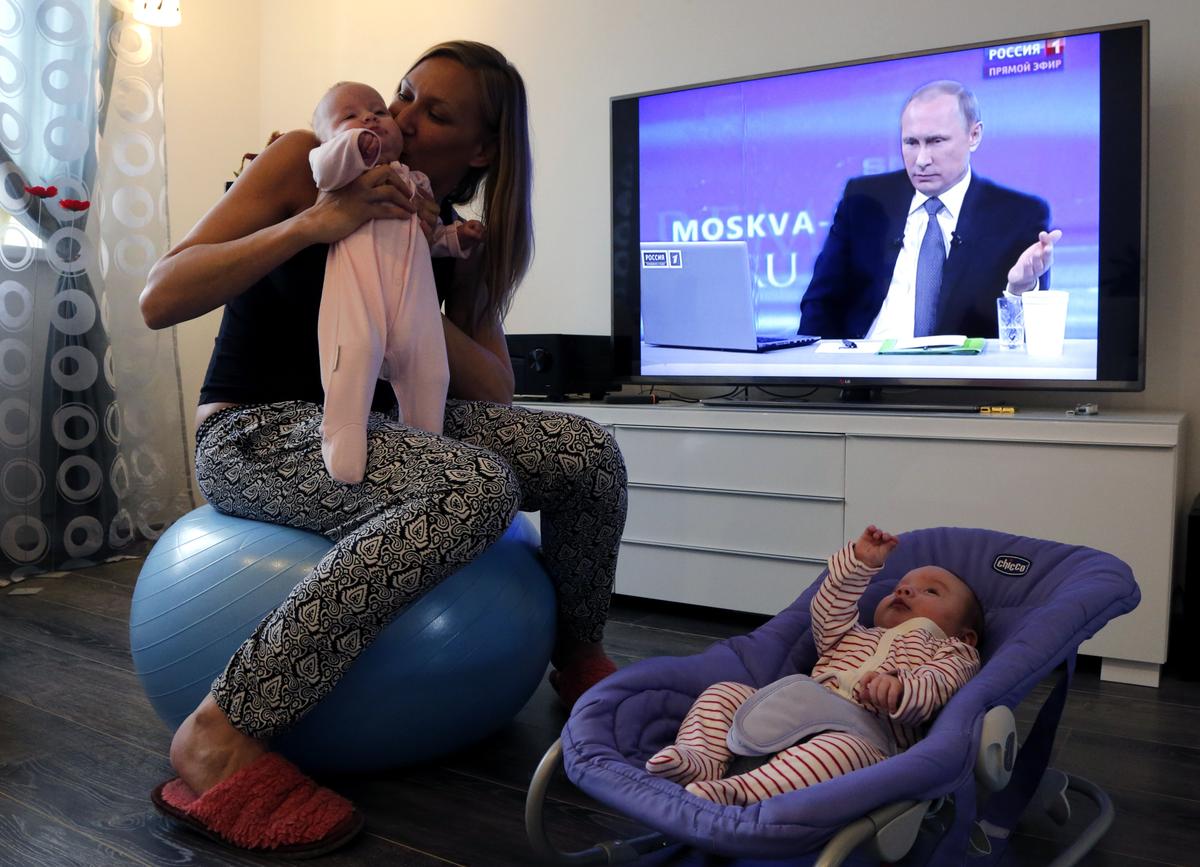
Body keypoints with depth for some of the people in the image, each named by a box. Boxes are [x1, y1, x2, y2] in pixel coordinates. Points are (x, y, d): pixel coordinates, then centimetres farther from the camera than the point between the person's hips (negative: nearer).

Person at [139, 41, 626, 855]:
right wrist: (312, 225, -23)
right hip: (255, 431, -5)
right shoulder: (305, 161, -6)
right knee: (476, 487, -35)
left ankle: (580, 658, 11)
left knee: (590, 450, -13)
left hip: (370, 426, 6)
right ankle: (223, 737, -31)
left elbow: (496, 391, 3)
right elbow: (159, 299, -13)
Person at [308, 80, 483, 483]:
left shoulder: (415, 181, 35)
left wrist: (458, 236, 25)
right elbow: (325, 169, -6)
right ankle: (343, 435, -28)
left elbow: (431, 234, 42)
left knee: (428, 370, -4)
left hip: (413, 295, 5)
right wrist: (355, 144, -18)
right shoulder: (342, 165, 18)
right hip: (356, 283, -5)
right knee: (356, 351, -30)